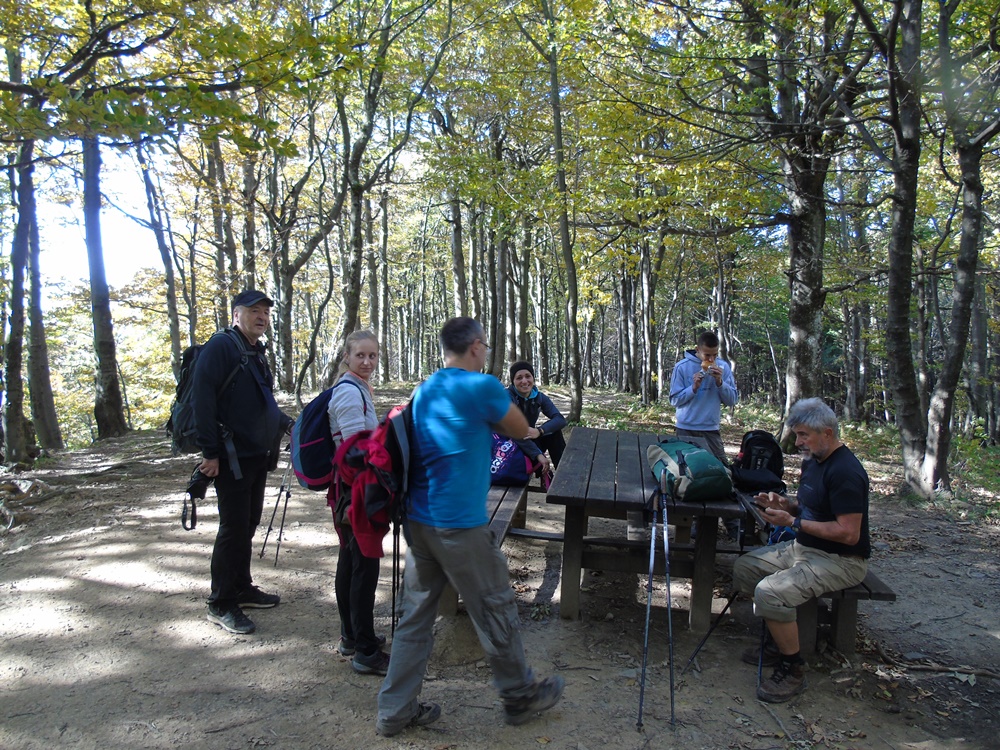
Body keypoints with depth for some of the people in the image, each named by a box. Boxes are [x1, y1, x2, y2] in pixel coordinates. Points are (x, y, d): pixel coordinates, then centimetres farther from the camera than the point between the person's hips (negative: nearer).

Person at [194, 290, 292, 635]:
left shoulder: (257, 354, 17)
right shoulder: (221, 347, -11)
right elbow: (203, 399, -19)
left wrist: (287, 425, 11)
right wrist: (210, 452, -21)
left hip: (257, 455, 9)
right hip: (232, 458, -9)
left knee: (249, 523, 16)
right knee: (234, 527, -3)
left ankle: (242, 589, 30)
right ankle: (221, 604, 10)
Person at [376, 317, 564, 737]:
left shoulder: (424, 390, 10)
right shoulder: (482, 387, -13)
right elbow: (520, 431, 1)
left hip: (418, 520, 7)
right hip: (460, 525, -7)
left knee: (416, 616, 14)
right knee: (495, 611, 10)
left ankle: (394, 711, 22)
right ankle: (520, 697, 29)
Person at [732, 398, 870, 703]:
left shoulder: (845, 472, -23)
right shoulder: (813, 461, 8)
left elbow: (849, 533, -27)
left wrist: (794, 522, -24)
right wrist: (783, 504, -1)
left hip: (841, 560, -10)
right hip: (804, 548, 11)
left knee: (770, 592, -28)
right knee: (744, 567, 6)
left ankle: (792, 669, -6)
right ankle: (780, 642, 17)